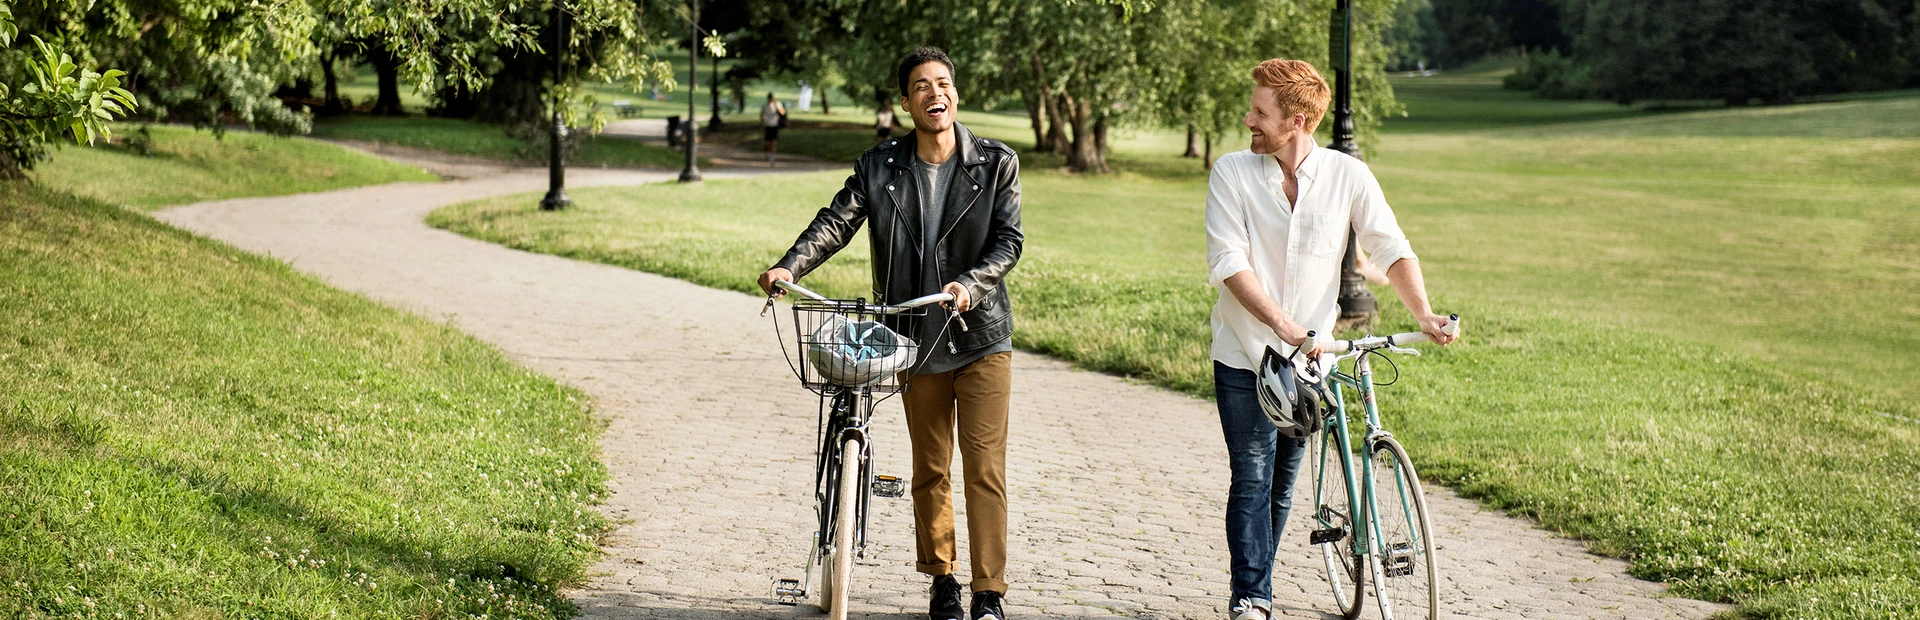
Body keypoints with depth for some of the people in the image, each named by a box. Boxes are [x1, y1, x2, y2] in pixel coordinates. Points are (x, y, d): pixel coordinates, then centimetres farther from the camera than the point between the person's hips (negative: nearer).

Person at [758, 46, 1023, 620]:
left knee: (985, 468, -4)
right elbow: (836, 223, -7)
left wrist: (970, 283, -24)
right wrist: (790, 268, -24)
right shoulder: (879, 167, 1)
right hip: (917, 340, 2)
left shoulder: (996, 163, -2)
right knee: (929, 470, 12)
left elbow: (1009, 239, -7)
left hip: (981, 336, -2)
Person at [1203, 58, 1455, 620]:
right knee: (1252, 479, -6)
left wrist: (1425, 315, -19)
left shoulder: (1348, 176, -4)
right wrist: (1283, 325, -26)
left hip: (1310, 357, 2)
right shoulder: (1232, 173, -7)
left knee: (1283, 484, 11)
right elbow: (1228, 263, -14)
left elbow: (1392, 249, -3)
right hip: (1244, 357, -2)